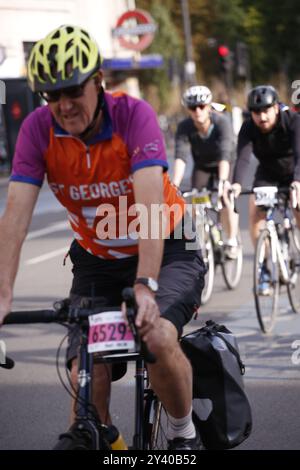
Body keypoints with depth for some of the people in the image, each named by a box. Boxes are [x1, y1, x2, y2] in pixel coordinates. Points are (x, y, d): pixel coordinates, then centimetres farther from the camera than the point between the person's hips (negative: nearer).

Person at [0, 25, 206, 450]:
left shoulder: (133, 115, -25)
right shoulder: (38, 129, -16)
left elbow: (150, 204, -36)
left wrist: (145, 286, -47)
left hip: (165, 252, -3)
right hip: (97, 263, 3)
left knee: (158, 338, -30)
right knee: (87, 376, -14)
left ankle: (184, 433, -3)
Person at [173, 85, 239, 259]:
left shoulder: (222, 122, -34)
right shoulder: (185, 127, -28)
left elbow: (225, 154, -44)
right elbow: (181, 156, -38)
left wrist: (223, 181, -57)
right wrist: (175, 184, -52)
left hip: (223, 165, -2)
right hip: (202, 166, 3)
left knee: (226, 197, -22)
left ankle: (232, 241, -10)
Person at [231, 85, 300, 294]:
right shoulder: (249, 128, -23)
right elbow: (243, 157, -36)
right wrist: (236, 184, -56)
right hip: (267, 174, 2)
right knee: (255, 212, -20)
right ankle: (263, 270, -10)